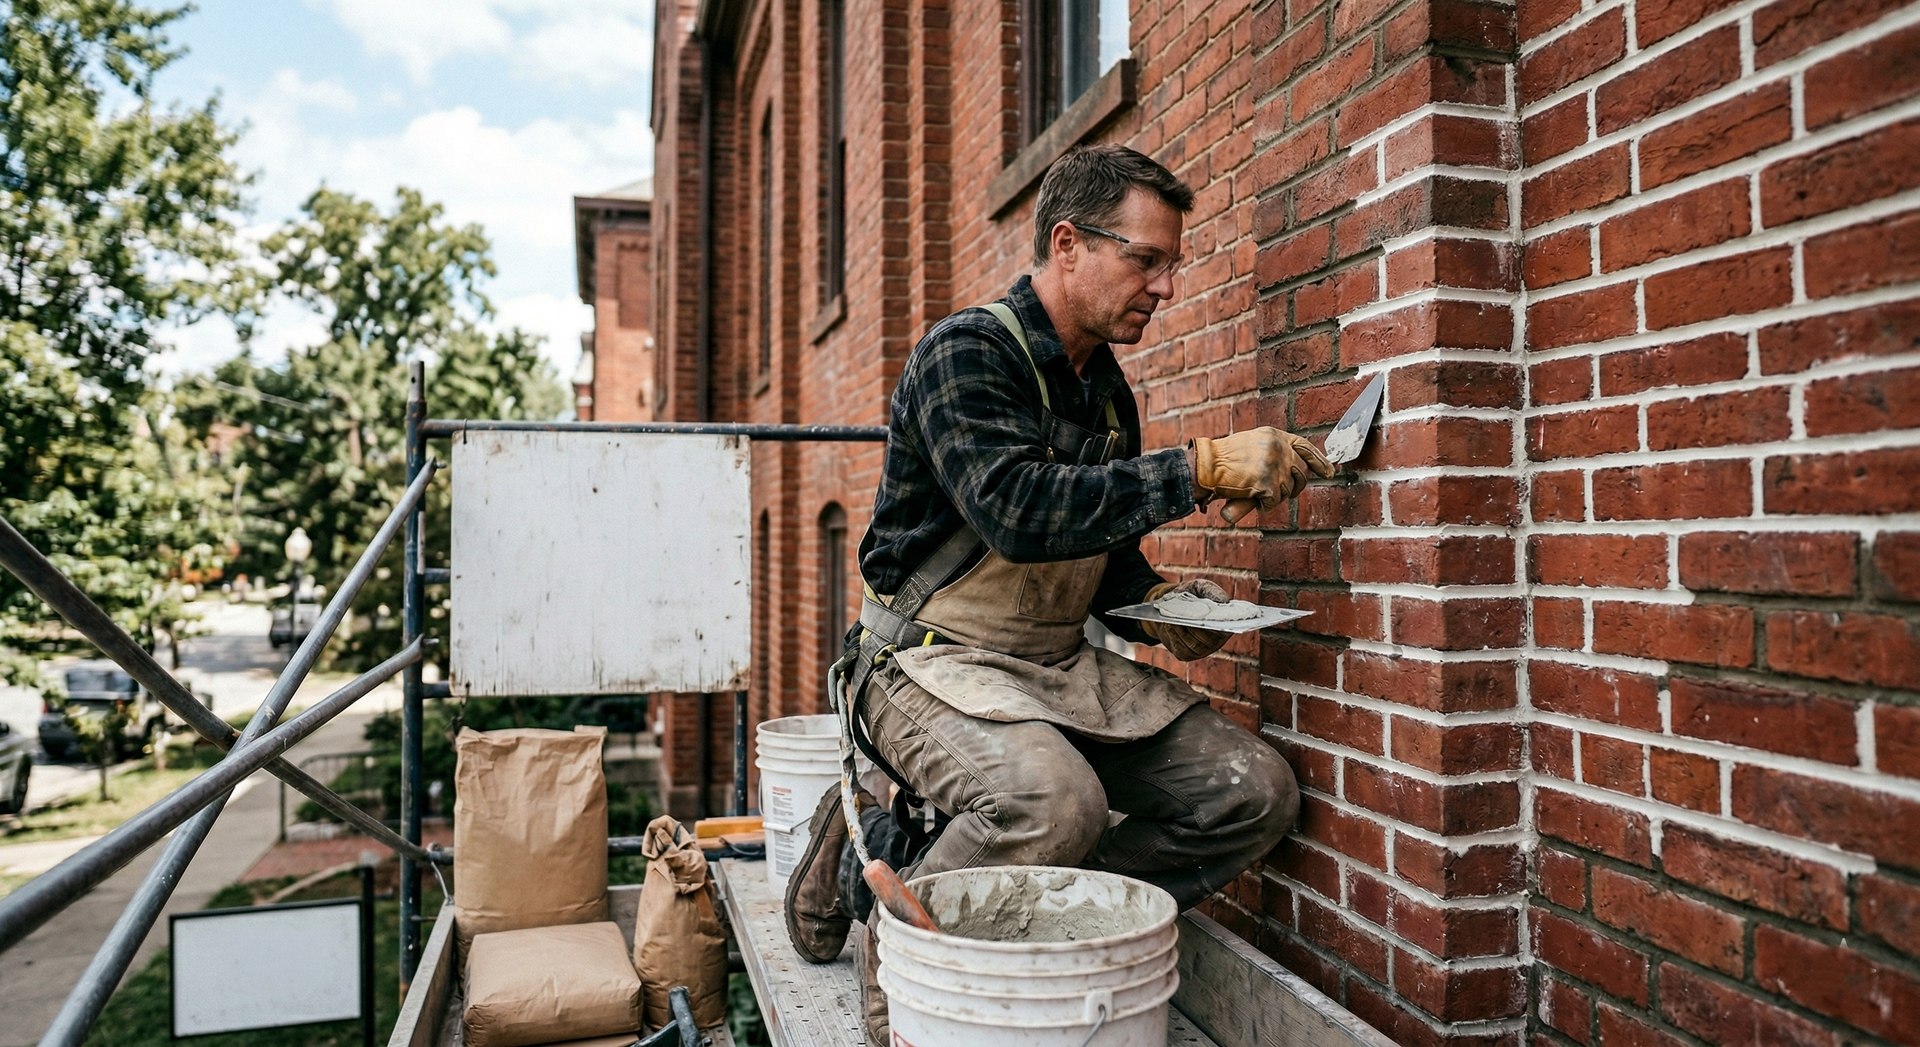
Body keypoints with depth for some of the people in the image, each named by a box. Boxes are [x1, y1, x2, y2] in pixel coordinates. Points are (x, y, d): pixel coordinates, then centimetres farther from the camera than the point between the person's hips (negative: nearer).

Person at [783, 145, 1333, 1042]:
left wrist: (1156, 602, -1)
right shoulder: (967, 352, -12)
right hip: (934, 659, -7)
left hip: (1062, 664, 8)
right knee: (1053, 799, -36)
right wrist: (1203, 470, -27)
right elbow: (1019, 512, -29)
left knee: (1254, 792, -6)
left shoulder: (1108, 391, 12)